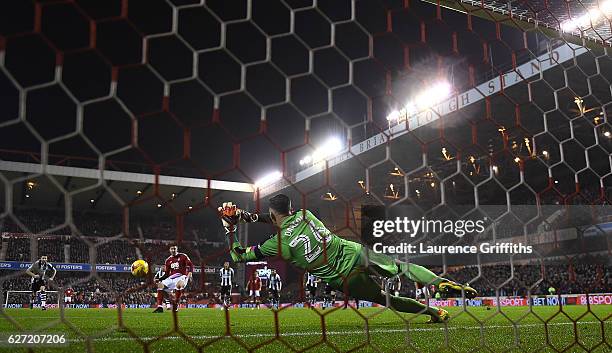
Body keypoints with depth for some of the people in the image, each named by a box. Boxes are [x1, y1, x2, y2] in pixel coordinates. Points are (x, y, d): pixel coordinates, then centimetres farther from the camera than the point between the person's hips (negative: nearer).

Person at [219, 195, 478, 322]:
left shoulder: (278, 243, -11)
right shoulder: (304, 214, 2)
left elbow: (239, 256, 0)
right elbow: (283, 221, 25)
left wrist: (230, 228, 8)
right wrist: (247, 216, 25)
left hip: (345, 280, -3)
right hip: (355, 253, 3)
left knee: (384, 298, 18)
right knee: (401, 266, 19)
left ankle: (434, 312, 18)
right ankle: (442, 283, 3)